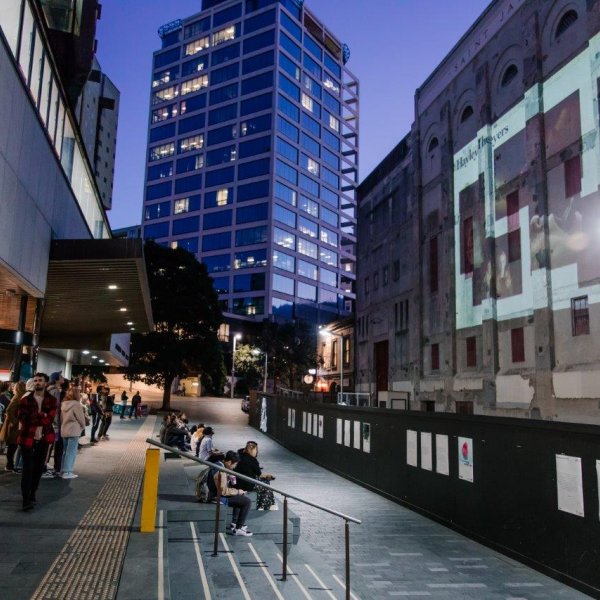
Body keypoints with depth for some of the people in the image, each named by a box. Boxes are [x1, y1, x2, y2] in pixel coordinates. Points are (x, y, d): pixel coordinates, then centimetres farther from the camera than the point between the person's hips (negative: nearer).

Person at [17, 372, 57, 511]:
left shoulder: (52, 400, 4)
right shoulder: (25, 399, 0)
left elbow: (50, 418, -7)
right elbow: (22, 417, -10)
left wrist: (37, 423, -18)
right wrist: (42, 415, -16)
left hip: (43, 437, 3)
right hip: (27, 437, -2)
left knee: (38, 467, 8)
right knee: (28, 468, -8)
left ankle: (32, 495, 21)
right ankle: (26, 500, -9)